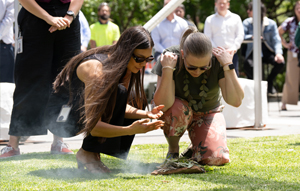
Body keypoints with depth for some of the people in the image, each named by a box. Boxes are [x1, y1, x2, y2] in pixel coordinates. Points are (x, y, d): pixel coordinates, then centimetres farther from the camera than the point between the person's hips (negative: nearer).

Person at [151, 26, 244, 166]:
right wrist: (167, 69, -42)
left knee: (216, 159, -23)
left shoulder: (218, 61, -25)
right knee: (178, 109, -39)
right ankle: (173, 150, -7)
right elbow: (163, 105, -35)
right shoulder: (170, 58, -28)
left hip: (207, 113, 1)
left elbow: (235, 101, -32)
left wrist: (228, 66, -37)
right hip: (176, 114, -1)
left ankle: (195, 148, 15)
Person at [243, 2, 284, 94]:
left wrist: (278, 53, -23)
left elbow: (276, 40, -4)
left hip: (268, 52, 1)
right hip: (253, 52, -1)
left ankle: (269, 82, 3)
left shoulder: (271, 24, 0)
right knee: (248, 64, -35)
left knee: (280, 62, -27)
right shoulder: (247, 22, 3)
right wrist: (252, 37, -30)